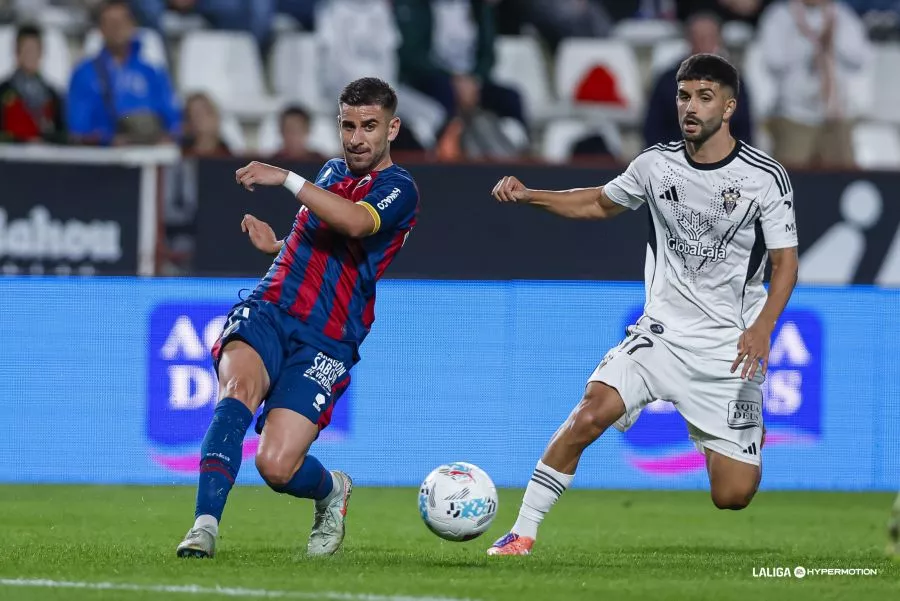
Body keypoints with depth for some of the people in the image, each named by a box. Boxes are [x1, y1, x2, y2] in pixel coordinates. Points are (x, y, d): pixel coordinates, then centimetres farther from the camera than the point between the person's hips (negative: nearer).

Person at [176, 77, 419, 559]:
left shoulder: (398, 190, -1)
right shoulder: (332, 172, 22)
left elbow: (355, 223, -25)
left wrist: (286, 178, -29)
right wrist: (275, 245, 18)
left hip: (325, 344, -4)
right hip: (268, 311, 5)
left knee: (276, 466, -16)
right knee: (238, 390, -31)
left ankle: (331, 492, 21)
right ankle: (205, 525, -36)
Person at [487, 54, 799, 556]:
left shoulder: (766, 177, -8)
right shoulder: (656, 164, 1)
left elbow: (786, 264, -5)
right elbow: (600, 204, 19)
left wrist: (762, 326, -21)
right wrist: (528, 195, 6)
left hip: (729, 348, -2)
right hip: (660, 333, 2)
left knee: (733, 497, -4)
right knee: (591, 412, -25)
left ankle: (752, 432, 33)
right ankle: (523, 532, -17)